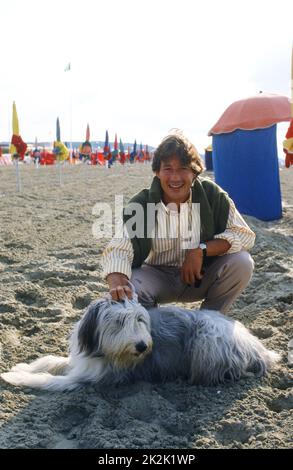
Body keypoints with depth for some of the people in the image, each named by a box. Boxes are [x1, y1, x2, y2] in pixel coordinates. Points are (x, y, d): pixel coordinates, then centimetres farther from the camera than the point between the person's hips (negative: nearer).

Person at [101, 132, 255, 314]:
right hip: (158, 276, -1)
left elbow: (245, 235, -15)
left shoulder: (212, 195, -13)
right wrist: (117, 281, -49)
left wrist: (201, 251, -27)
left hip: (201, 277, 2)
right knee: (129, 288, -32)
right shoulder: (141, 204, -16)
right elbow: (118, 248, -26)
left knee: (242, 262, -24)